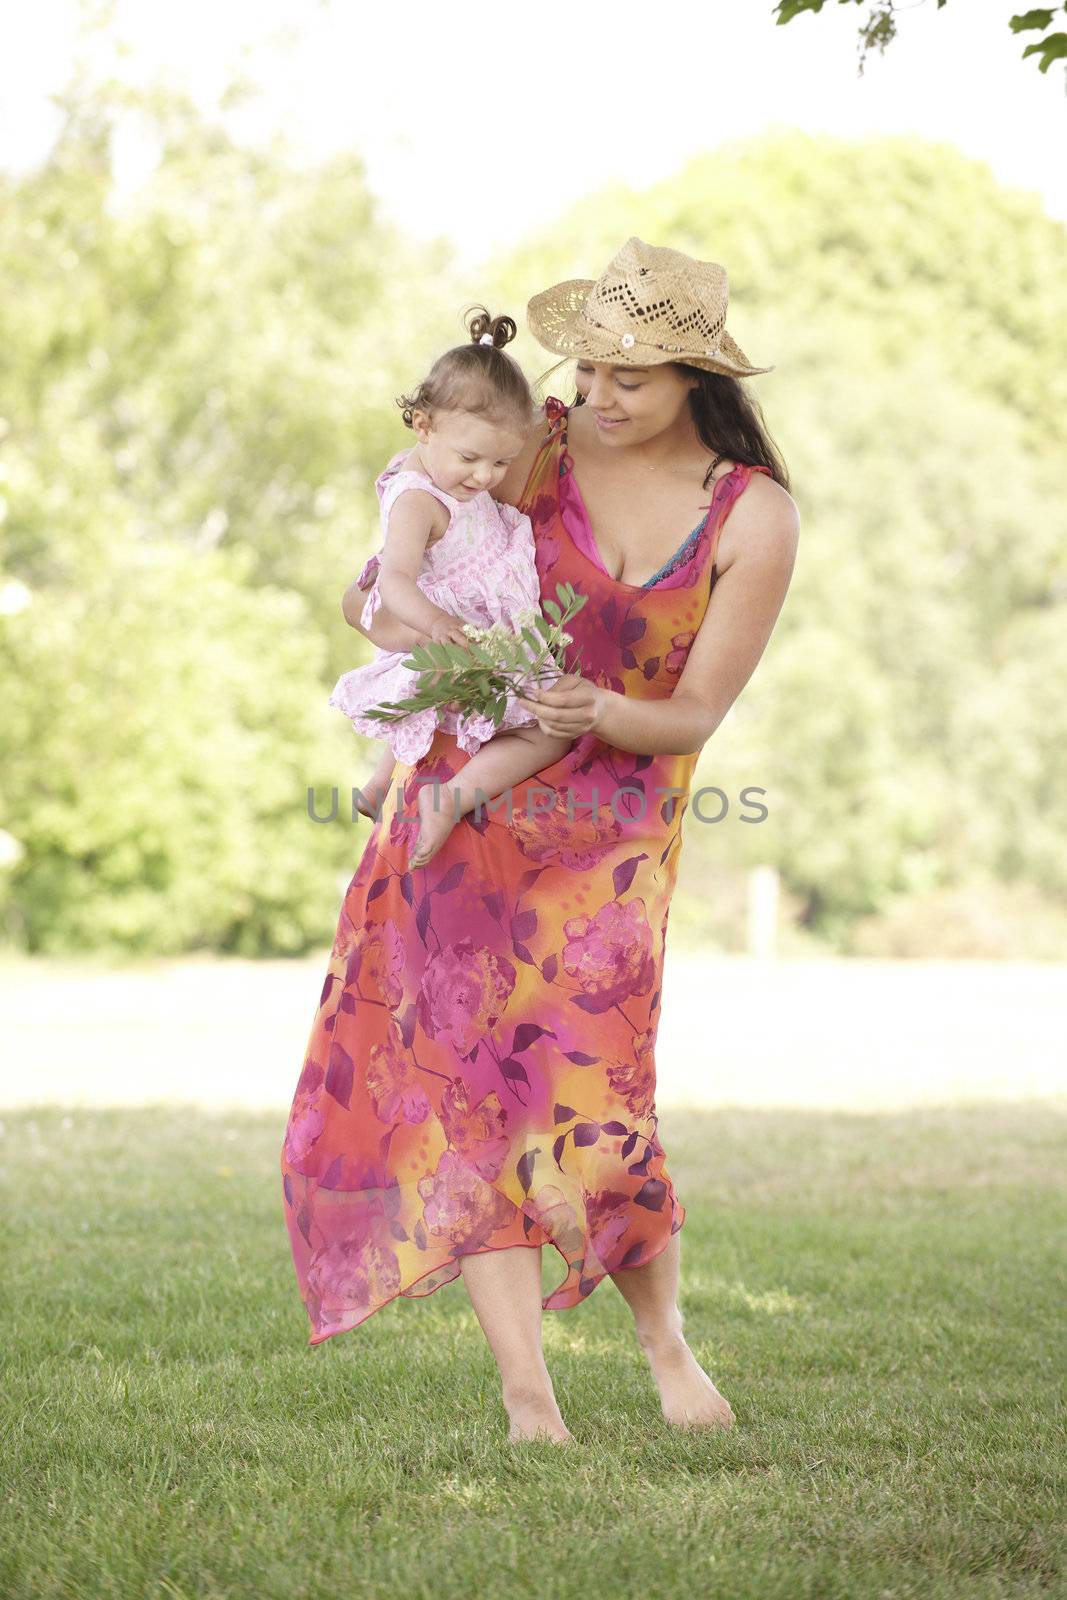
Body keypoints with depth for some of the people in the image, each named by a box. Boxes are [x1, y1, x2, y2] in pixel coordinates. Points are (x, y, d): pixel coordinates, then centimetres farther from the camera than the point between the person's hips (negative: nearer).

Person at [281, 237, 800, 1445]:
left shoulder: (756, 518, -4)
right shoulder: (541, 451, -1)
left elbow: (695, 715, -4)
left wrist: (598, 713, -24)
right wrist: (396, 621, -19)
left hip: (611, 830, -2)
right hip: (462, 810, 2)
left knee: (583, 1103, -11)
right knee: (463, 1087, -9)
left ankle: (665, 1344, 17)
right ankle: (527, 1396, -6)